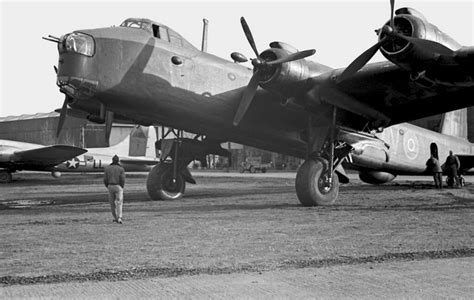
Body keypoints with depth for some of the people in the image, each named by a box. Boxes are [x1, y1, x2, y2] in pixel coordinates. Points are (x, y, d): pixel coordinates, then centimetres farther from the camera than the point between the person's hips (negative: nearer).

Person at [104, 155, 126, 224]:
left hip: (110, 187, 2)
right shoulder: (121, 169, -6)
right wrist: (122, 187, 5)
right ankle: (119, 218, -15)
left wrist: (108, 187, 11)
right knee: (119, 203, -2)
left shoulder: (107, 168, 1)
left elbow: (105, 179, -2)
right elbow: (123, 180, -11)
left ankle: (115, 218, 19)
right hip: (118, 187, -2)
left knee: (112, 203, 14)